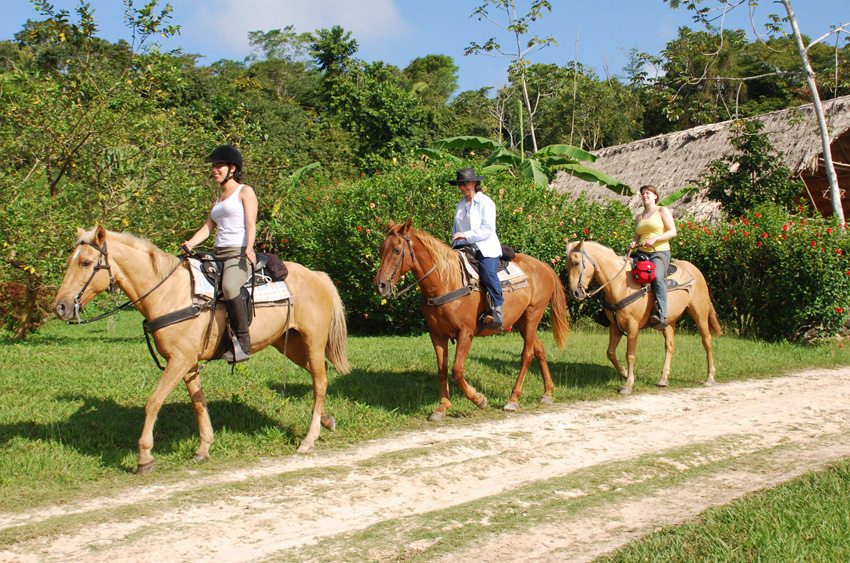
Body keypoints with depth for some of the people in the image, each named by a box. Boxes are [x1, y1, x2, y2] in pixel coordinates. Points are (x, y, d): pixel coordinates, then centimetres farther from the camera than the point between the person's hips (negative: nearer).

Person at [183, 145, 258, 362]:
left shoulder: (245, 192, 2)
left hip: (239, 253, -9)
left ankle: (242, 344, -34)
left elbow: (251, 225, -10)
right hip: (218, 254, 9)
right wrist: (189, 244, 1)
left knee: (229, 287, -35)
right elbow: (207, 227, 18)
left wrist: (249, 248, -27)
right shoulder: (219, 198, 25)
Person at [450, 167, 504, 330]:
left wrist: (466, 235, -19)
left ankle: (497, 313, -27)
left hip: (486, 248, -7)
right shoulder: (460, 204, 17)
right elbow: (456, 228, 25)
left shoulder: (485, 203, -3)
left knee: (488, 274, -29)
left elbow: (487, 230, -12)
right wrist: (455, 244, 9)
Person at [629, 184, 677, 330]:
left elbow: (672, 231, -3)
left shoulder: (662, 211, 6)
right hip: (642, 253, 6)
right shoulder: (639, 218, 21)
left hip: (660, 252, -6)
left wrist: (654, 239, -16)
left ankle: (661, 316, -43)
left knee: (657, 276, -34)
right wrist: (634, 243, 1)